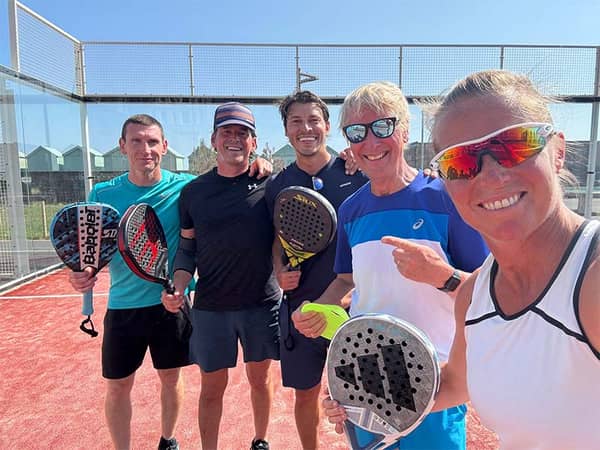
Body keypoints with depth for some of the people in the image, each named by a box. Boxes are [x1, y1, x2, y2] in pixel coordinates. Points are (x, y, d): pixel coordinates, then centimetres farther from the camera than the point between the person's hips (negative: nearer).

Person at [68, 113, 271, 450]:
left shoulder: (185, 187, -8)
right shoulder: (103, 194, -4)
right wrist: (82, 272, -19)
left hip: (172, 304, 0)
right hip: (123, 306, 1)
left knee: (171, 378, 17)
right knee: (118, 386, 13)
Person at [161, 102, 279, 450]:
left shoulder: (268, 183, -4)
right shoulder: (193, 192, 1)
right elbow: (187, 249, 7)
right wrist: (179, 287, -7)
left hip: (262, 303, 0)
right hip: (210, 307, 1)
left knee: (260, 378, 18)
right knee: (212, 387, 13)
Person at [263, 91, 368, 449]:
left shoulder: (356, 173, -5)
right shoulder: (277, 185, 2)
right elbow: (277, 240, 10)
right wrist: (280, 272, -7)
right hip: (300, 306, 2)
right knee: (305, 392, 18)